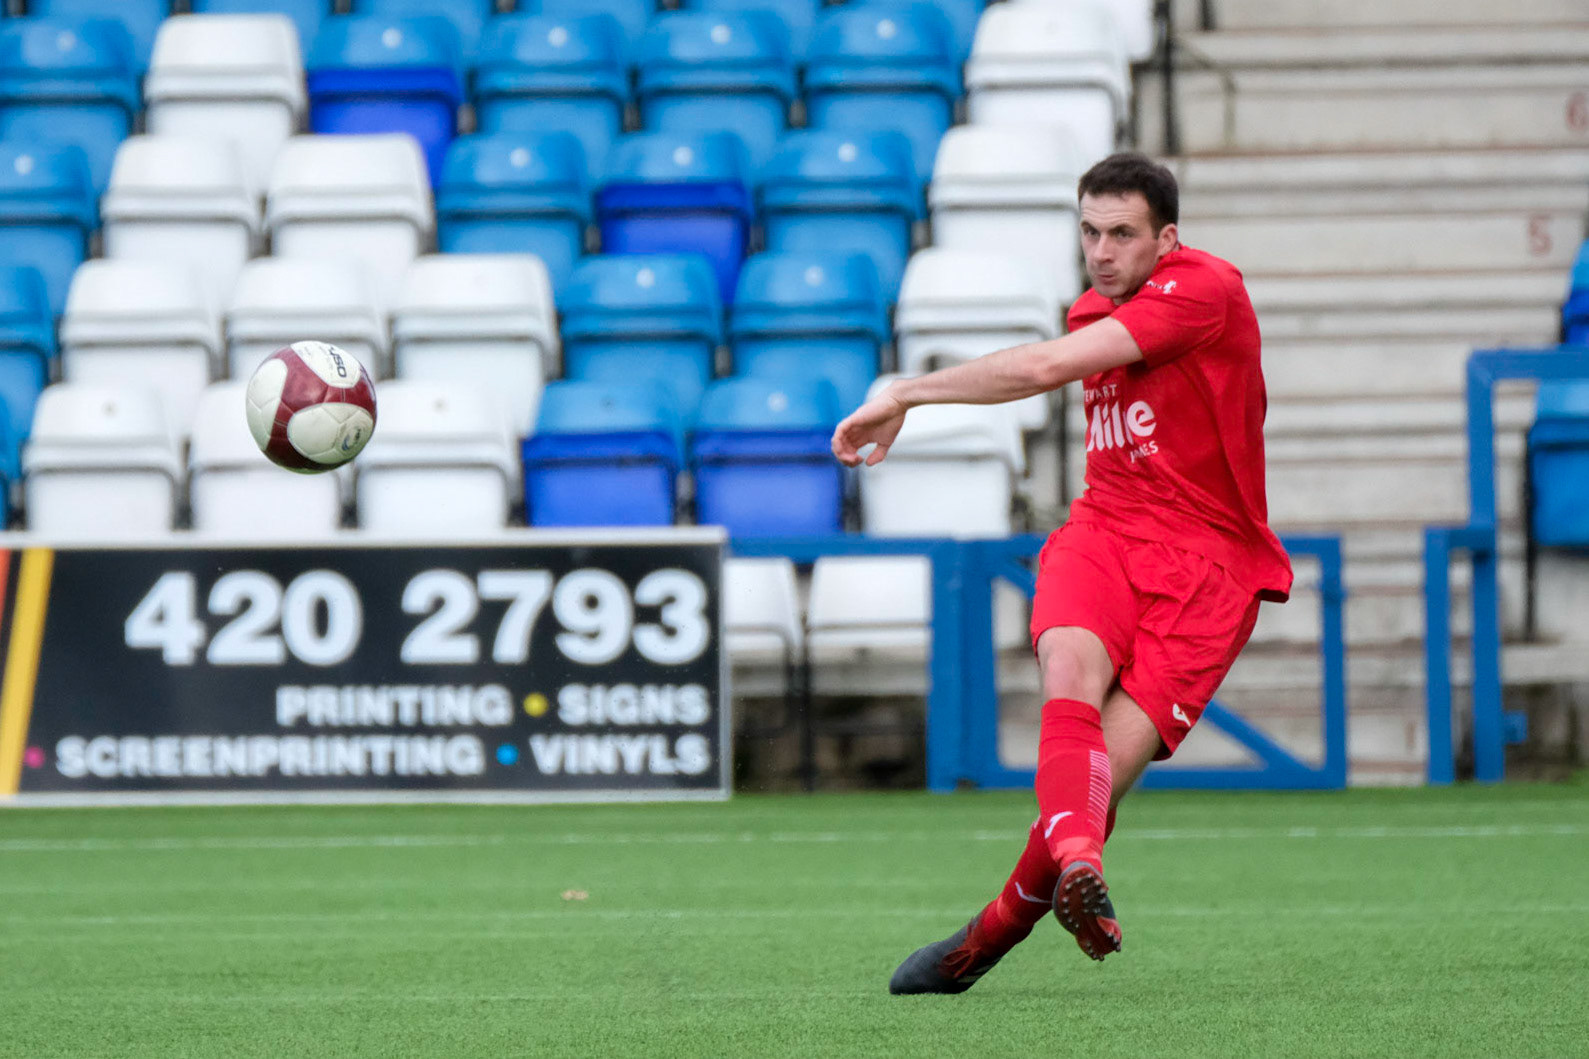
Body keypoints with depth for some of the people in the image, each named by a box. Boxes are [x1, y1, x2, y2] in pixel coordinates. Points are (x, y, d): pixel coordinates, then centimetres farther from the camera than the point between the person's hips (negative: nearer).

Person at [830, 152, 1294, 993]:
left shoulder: (1205, 289, -13)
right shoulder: (1093, 312, 13)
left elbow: (1045, 369, -20)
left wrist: (905, 395, -15)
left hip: (1207, 560, -5)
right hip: (1104, 530, 5)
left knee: (1106, 771, -17)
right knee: (1071, 667, -30)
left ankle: (998, 928, 1)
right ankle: (1077, 864, -51)